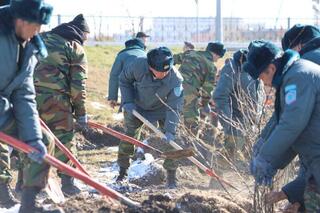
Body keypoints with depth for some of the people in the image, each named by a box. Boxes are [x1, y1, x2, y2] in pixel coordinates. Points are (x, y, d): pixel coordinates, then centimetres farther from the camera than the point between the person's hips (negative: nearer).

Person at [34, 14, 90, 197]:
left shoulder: (43, 38, 19)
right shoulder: (76, 49, 4)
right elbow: (78, 85, -1)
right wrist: (81, 113, 5)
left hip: (29, 94, 5)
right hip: (54, 99, -5)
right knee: (65, 140, 7)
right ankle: (67, 183, 8)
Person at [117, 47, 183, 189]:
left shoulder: (175, 80, -36)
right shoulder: (139, 65, -33)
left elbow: (174, 107, -32)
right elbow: (124, 80, -12)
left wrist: (170, 130, -40)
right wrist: (127, 102, -19)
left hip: (161, 109, -1)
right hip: (137, 107, 1)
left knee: (170, 141, -8)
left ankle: (171, 177, 6)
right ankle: (122, 173, 23)